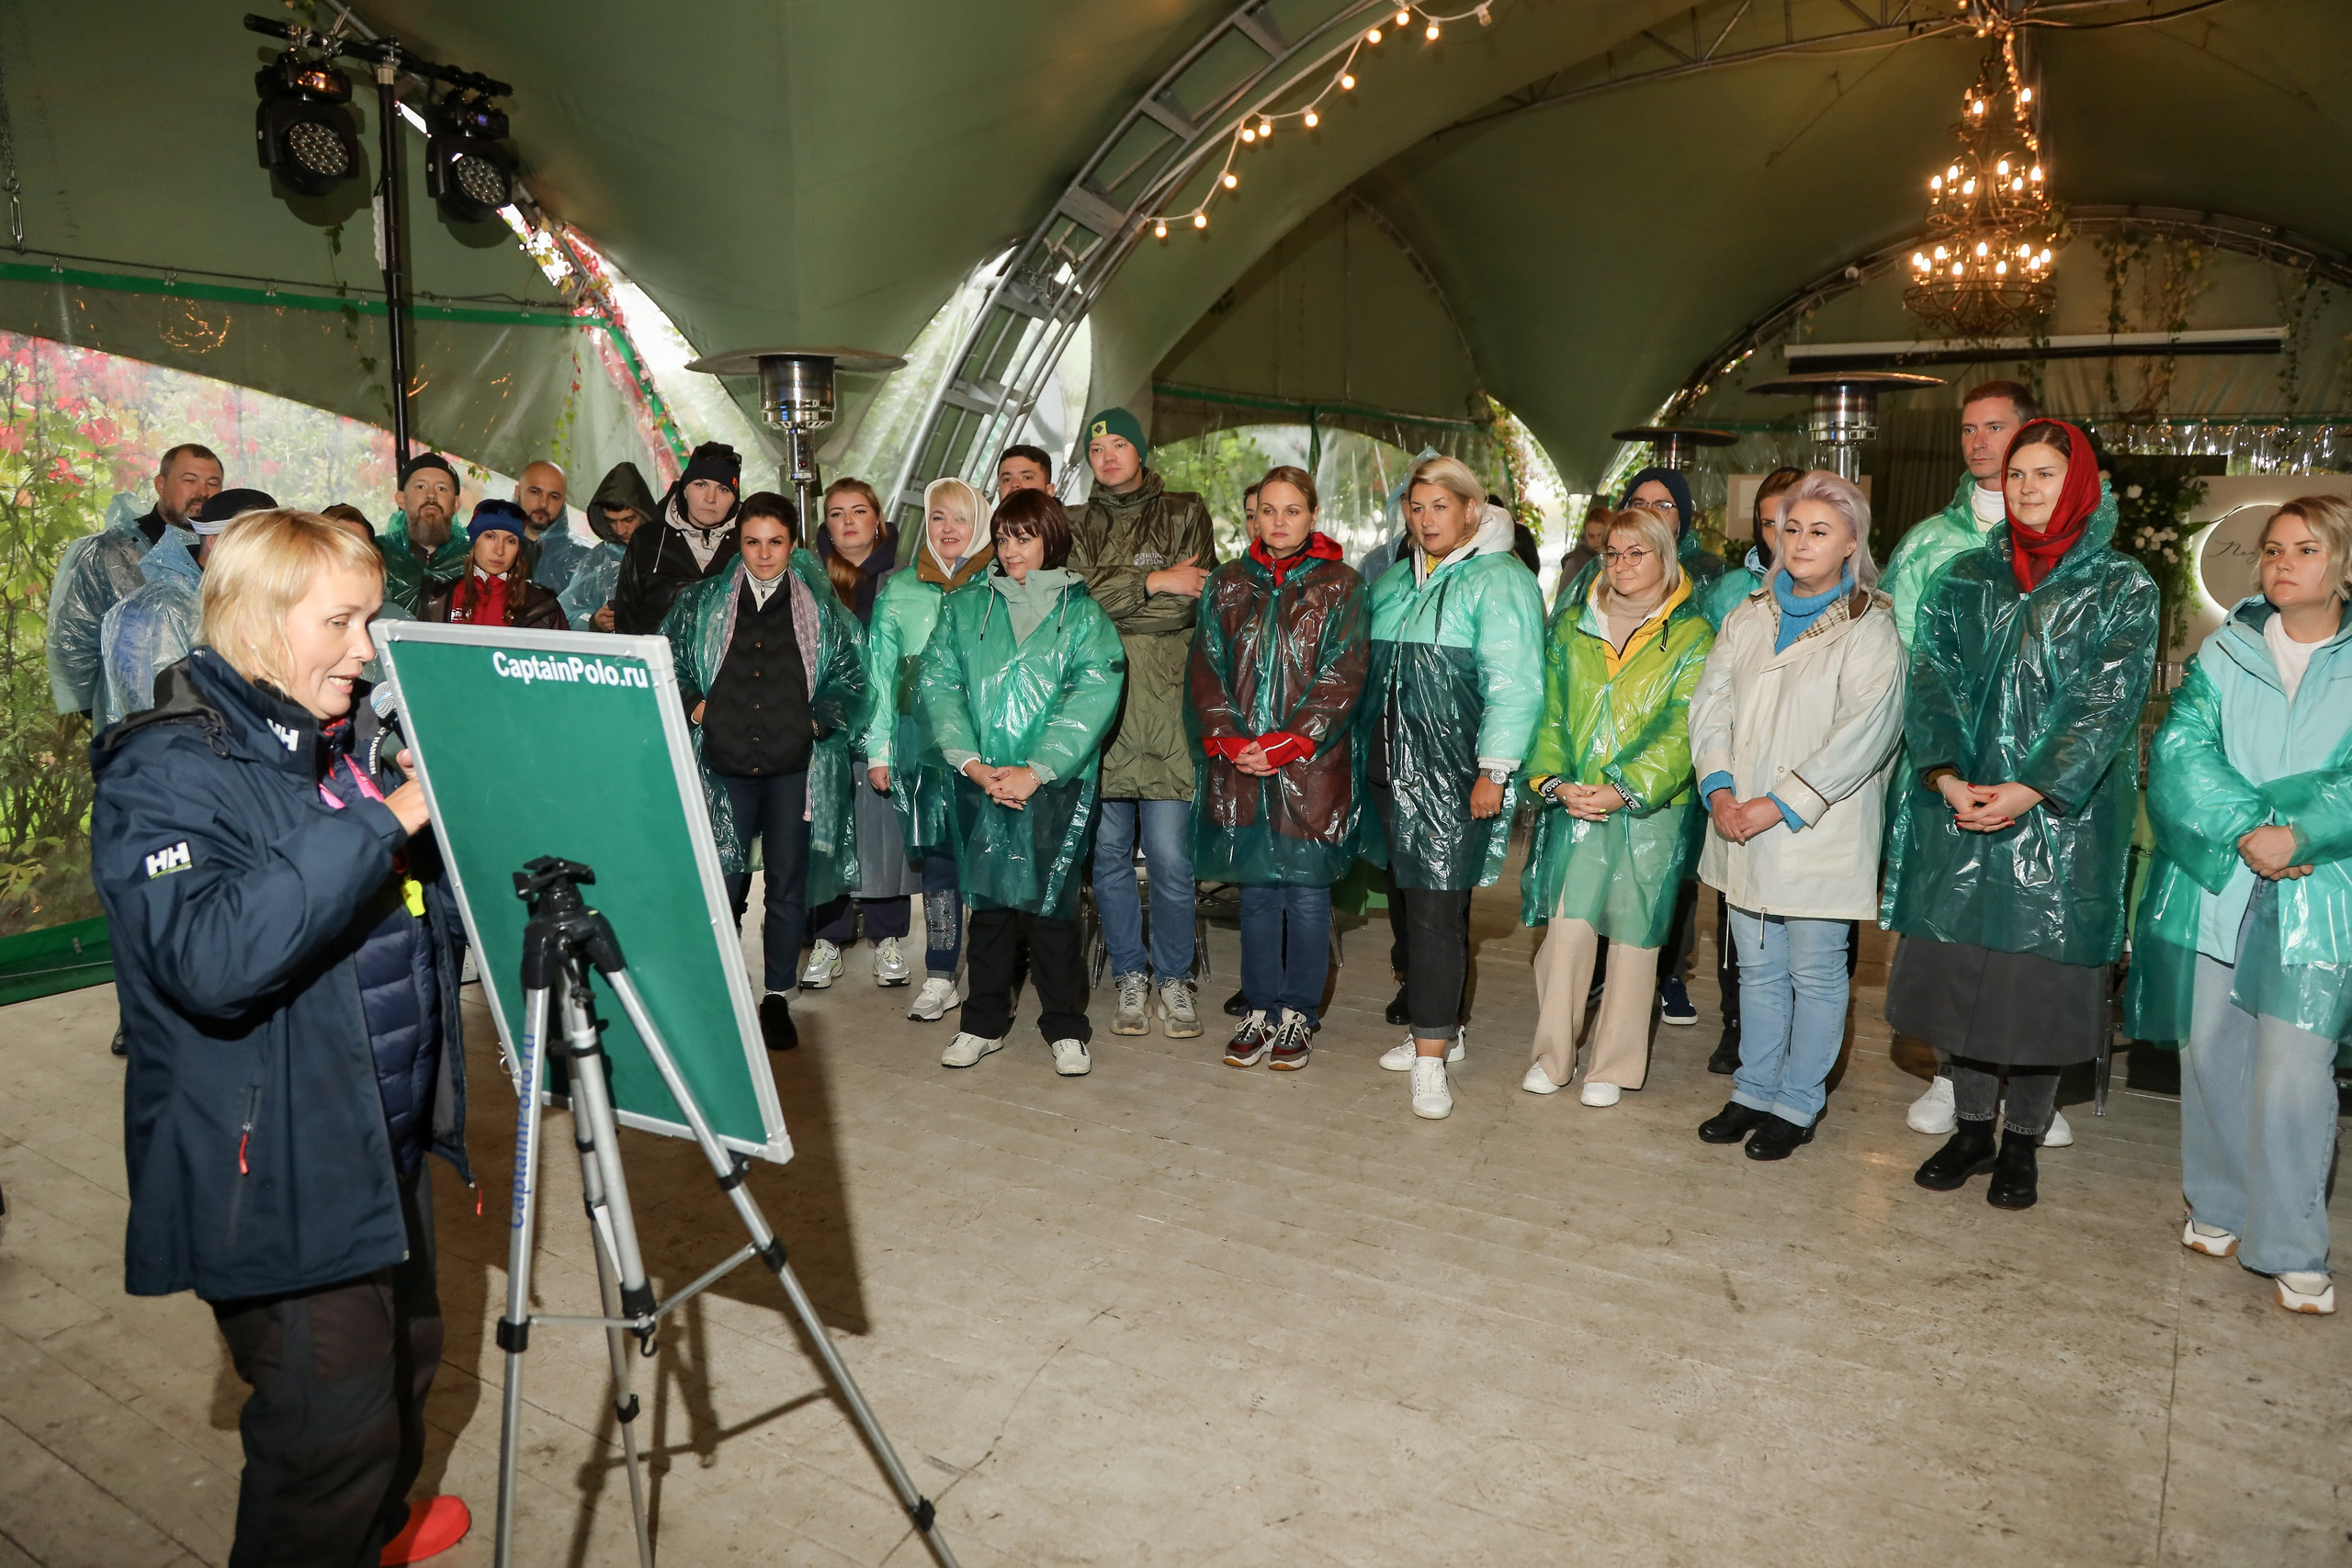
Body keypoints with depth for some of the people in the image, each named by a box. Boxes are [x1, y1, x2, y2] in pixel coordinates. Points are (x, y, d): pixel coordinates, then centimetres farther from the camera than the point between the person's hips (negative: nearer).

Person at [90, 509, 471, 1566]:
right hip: (276, 1172, -9)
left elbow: (424, 919, 20)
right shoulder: (166, 771, -16)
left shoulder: (355, 744, 9)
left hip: (387, 1144, 9)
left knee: (404, 1361, 24)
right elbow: (211, 959, -32)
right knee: (333, 1427, 0)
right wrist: (382, 821, -32)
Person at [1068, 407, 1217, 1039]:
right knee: (1109, 853, 7)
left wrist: (1111, 598, -3)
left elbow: (1187, 604, -4)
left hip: (1164, 708, -2)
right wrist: (1153, 583, -9)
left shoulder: (1185, 513, 10)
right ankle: (1130, 977, 21)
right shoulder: (1076, 528, 17)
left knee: (1170, 857, -3)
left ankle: (1174, 978, 13)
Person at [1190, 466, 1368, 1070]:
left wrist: (1287, 744, -14)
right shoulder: (1227, 584, 12)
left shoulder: (1340, 586, 2)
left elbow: (1343, 675, -6)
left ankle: (1299, 1014, 17)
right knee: (1256, 889, 9)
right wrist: (1229, 741, -7)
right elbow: (1206, 668, 7)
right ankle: (1259, 1011, 20)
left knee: (1306, 891, 3)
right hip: (1239, 767, 3)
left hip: (1312, 766, -3)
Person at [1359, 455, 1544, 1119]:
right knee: (1411, 898, 11)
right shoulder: (1395, 582, 16)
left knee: (1437, 906, -8)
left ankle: (1431, 1055, -3)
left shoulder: (1499, 580, -6)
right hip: (1392, 766, 7)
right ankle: (1440, 1028, 24)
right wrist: (1366, 750, 17)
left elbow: (1514, 684, -12)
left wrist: (1494, 771, -16)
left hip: (1454, 772, -7)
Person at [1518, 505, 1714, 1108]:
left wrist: (1625, 789, -16)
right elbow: (1550, 712, 8)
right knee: (1566, 924, -2)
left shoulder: (1691, 637, 1)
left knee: (1633, 932, 3)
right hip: (1573, 803, 2)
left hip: (1651, 807, -2)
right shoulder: (1571, 627, 12)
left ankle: (1613, 1064, 16)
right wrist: (1556, 781, -8)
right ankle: (1552, 1056, 11)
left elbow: (1682, 730, -7)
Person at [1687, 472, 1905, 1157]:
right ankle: (1753, 1090, 27)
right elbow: (1711, 703, 7)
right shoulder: (1748, 618, 11)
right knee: (1758, 968, 15)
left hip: (1820, 835, -5)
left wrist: (1780, 805, -18)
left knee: (1814, 972, 5)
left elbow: (1863, 733, -15)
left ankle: (1798, 1102, 18)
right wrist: (1718, 788, -8)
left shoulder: (1870, 629, -7)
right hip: (1742, 831, 5)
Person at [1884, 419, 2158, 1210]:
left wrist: (2030, 789, -19)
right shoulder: (1967, 576, 11)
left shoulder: (2121, 587, 2)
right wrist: (1948, 776, -14)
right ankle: (1972, 1128, 21)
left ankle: (2022, 1141, 16)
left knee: (2040, 973, 1)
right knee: (1961, 963, 6)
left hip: (2062, 813, -2)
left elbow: (2109, 701, -7)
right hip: (1961, 808, 3)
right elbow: (1933, 678, 2)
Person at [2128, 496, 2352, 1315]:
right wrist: (2245, 829, -16)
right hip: (2213, 888, 2)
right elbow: (2180, 751, -4)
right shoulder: (2224, 653, 9)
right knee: (2212, 1055, 11)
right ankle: (2218, 1206, 29)